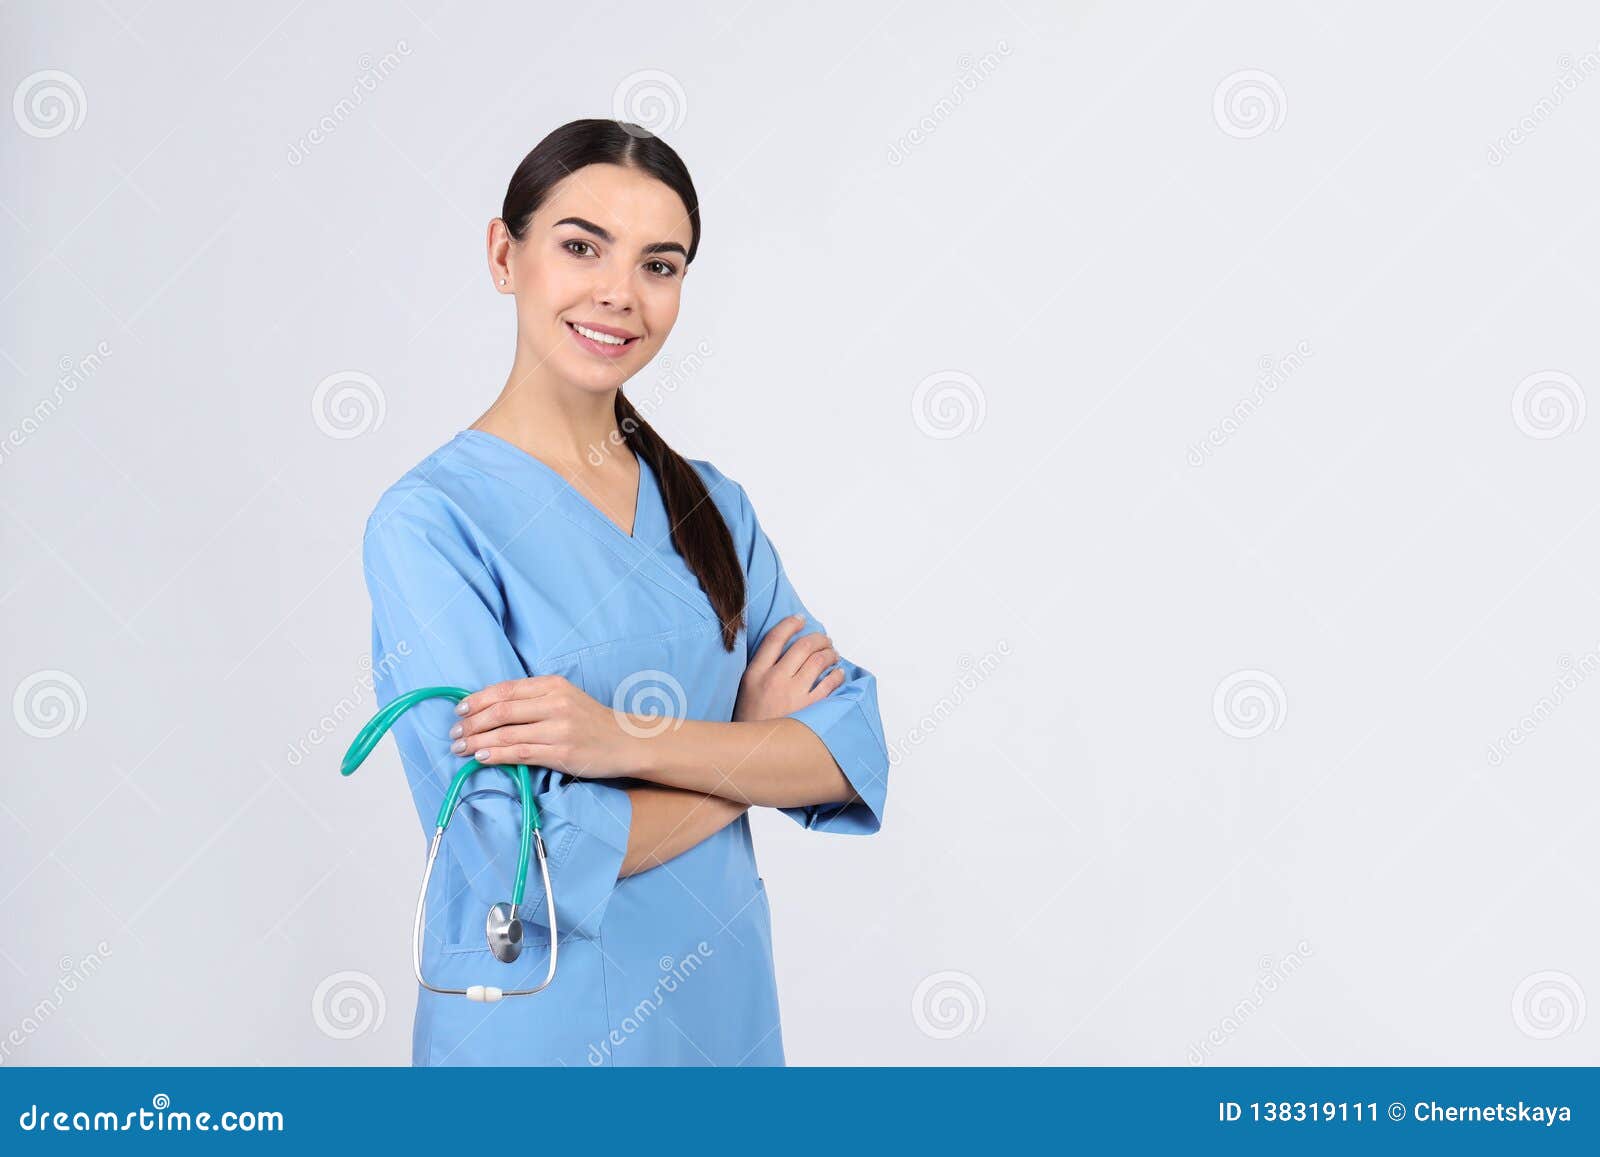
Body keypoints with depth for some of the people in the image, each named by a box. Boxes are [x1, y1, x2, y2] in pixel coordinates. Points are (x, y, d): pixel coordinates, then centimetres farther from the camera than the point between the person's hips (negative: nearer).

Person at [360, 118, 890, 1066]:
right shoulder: (430, 522, -15)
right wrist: (751, 748, -11)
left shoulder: (710, 503, 2)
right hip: (540, 1021, -5)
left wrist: (627, 741, -22)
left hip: (725, 1000, 5)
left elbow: (853, 752, -7)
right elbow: (522, 855, -22)